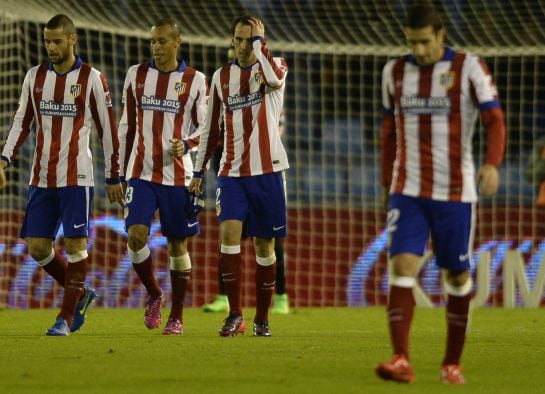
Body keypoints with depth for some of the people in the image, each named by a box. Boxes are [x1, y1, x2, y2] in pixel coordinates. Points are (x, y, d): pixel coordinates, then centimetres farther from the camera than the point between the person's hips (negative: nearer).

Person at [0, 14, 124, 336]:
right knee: (37, 247, 2)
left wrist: (114, 177, 0)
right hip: (41, 177, 5)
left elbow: (108, 130, 0)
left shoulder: (92, 79, -4)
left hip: (76, 177, -5)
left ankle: (67, 316, 2)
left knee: (75, 244, -6)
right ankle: (80, 294, 22)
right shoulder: (35, 76, 8)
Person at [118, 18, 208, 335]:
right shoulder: (137, 75, 7)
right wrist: (122, 171, 13)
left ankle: (177, 316, 15)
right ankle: (153, 294, 10)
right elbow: (127, 126, 14)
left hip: (177, 176, -2)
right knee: (136, 235, -15)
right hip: (141, 174, 2)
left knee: (177, 245, 4)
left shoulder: (195, 81, -1)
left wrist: (186, 145, -17)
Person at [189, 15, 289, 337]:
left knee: (264, 244, 3)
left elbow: (274, 77, -27)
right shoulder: (222, 76, 11)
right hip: (232, 172, 2)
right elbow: (212, 128, 17)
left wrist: (258, 40, -15)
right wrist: (199, 170, 14)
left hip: (267, 170, -2)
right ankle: (235, 314, -12)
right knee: (229, 232, -15)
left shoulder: (275, 66, 1)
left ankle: (262, 318, 13)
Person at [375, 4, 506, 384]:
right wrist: (388, 185, 16)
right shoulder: (395, 72, 7)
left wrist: (492, 164, -31)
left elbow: (495, 121, -13)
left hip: (455, 192, -2)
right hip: (408, 192, 2)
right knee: (403, 268, -14)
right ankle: (402, 361, -21)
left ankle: (453, 363, 19)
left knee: (457, 277, 5)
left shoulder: (469, 68, -5)